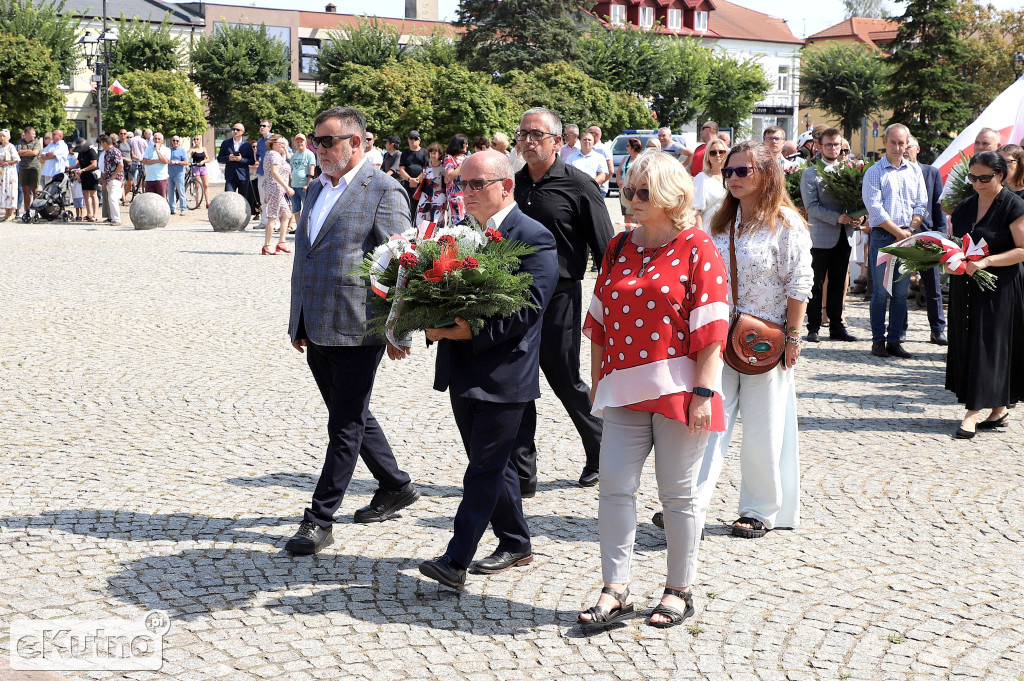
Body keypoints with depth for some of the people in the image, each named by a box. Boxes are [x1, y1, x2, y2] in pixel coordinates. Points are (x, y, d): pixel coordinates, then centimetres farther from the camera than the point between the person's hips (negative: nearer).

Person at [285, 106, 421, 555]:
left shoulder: (382, 190, -9)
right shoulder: (317, 189, 15)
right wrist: (298, 323, 19)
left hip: (356, 330, -8)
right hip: (317, 332, 9)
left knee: (346, 426, -1)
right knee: (351, 419, 17)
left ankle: (320, 519, 5)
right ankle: (396, 488, 34)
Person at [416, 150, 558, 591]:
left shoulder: (535, 239, -10)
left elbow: (529, 307, -18)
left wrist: (473, 331, -25)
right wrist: (435, 323, -7)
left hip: (503, 373, -8)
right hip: (463, 372, 8)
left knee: (484, 468, -5)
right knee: (491, 465, 16)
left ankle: (456, 562, -5)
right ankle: (516, 545, 30)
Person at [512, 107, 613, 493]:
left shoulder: (578, 187, -7)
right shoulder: (513, 184, 8)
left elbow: (605, 251, -7)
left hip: (559, 298, -5)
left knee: (565, 381, 6)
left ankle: (601, 451, 30)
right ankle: (522, 475, 11)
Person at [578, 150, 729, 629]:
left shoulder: (697, 250, -4)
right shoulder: (618, 249, 12)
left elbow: (710, 331, -9)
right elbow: (600, 323, 16)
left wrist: (703, 392, -15)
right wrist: (597, 384, 14)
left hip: (677, 389, -5)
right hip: (624, 391, 5)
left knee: (678, 493, 5)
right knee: (614, 486, 0)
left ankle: (679, 591, 19)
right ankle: (614, 592, 8)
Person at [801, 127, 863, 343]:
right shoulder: (810, 174, -1)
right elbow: (811, 205, -10)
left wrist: (858, 218, -7)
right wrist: (837, 218, -20)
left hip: (844, 236, 4)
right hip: (821, 236, -4)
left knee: (838, 284, 10)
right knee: (817, 285, 0)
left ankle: (837, 326, 16)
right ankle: (813, 327, 6)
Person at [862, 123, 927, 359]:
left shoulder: (914, 171, 13)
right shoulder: (874, 172, 0)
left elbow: (921, 204, 11)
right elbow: (874, 207, -8)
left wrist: (911, 230, -5)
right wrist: (898, 232, -11)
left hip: (907, 237, 4)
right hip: (882, 236, -4)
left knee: (901, 292, 4)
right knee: (881, 291, -4)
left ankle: (894, 340, 9)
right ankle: (878, 340, 4)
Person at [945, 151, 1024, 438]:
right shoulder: (965, 207, 12)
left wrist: (986, 262, -23)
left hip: (1000, 288, -7)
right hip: (966, 288, 7)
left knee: (989, 344, -8)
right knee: (967, 344, 5)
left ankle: (973, 413, -10)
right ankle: (999, 411, 14)